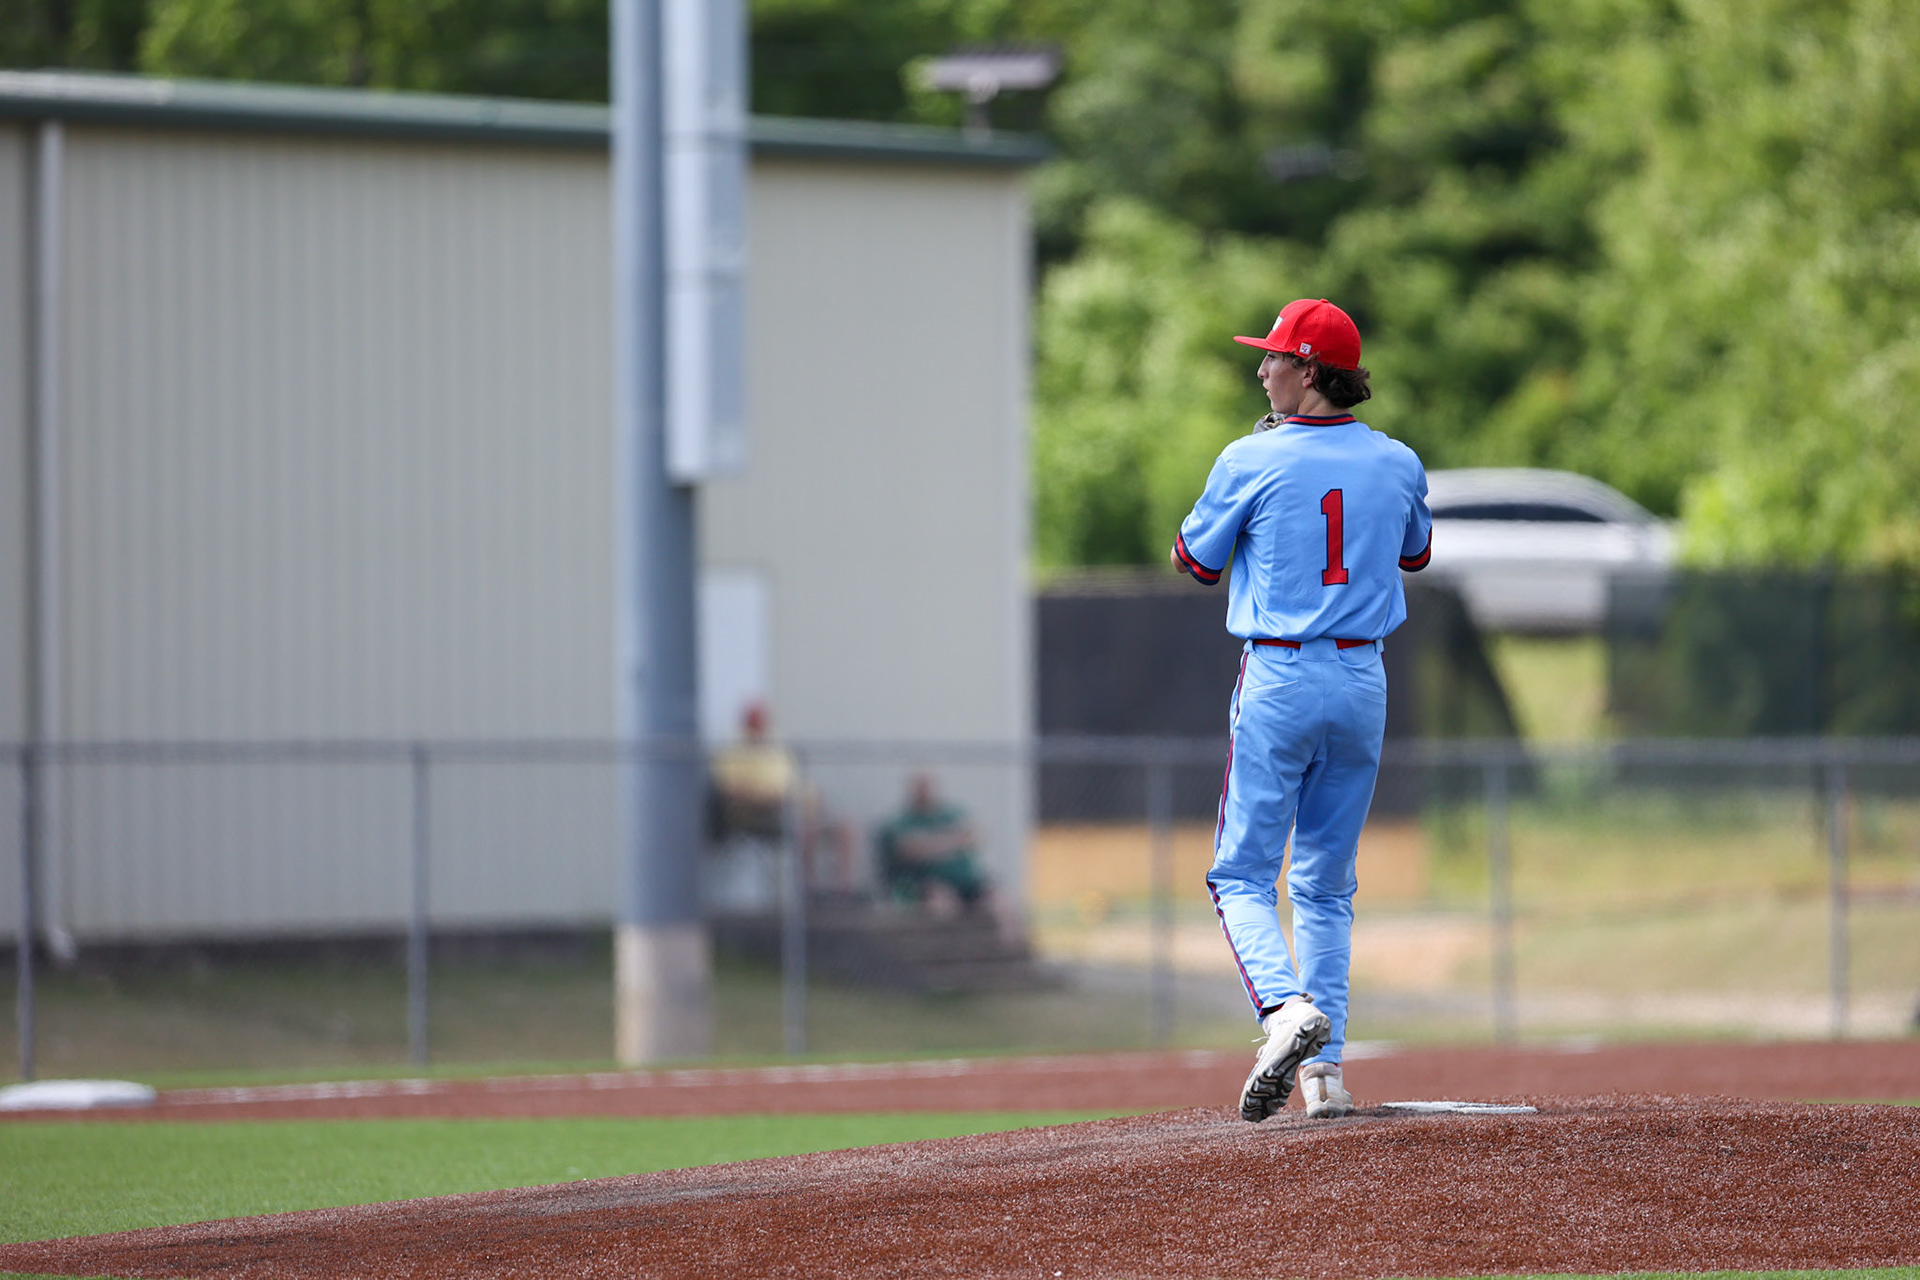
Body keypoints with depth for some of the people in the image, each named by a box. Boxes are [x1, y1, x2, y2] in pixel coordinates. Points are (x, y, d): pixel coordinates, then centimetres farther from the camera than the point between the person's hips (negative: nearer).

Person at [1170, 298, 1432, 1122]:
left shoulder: (1252, 463, -9)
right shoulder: (1397, 465, 4)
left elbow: (1195, 560, 5)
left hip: (1280, 681, -5)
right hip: (1364, 683, 5)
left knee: (1242, 875, 0)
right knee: (1327, 887, 13)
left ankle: (1288, 1006, -27)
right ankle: (1324, 1069, 7)